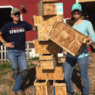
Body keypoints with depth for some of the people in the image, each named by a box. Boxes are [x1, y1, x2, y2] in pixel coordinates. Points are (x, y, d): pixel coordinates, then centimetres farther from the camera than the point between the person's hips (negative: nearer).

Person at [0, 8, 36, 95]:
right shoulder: (8, 26, 1)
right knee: (16, 71, 4)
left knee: (24, 72, -4)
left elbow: (34, 29, 8)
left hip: (21, 52, 1)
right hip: (12, 52, -1)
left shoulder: (24, 24, 3)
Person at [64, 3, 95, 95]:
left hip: (82, 55, -3)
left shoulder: (87, 23, -1)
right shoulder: (69, 24, 8)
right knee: (66, 76, 8)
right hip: (70, 55, 4)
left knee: (84, 77, 10)